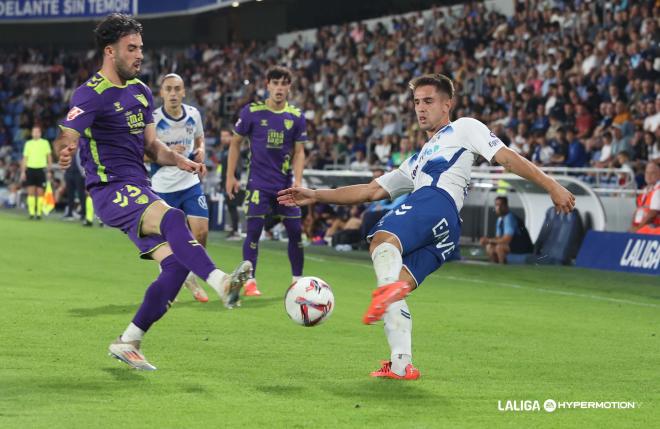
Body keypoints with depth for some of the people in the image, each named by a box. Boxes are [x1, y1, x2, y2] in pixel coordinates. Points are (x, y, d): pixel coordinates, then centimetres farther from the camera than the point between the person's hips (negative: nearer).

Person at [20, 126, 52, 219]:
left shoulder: (45, 143, 4)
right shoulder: (28, 143, 10)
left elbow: (49, 157, 5)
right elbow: (25, 158, 12)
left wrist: (49, 170, -3)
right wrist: (23, 172, 6)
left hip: (41, 169, -2)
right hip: (30, 169, 2)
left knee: (40, 192, -2)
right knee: (31, 192, -2)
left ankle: (39, 213, 2)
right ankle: (31, 213, 1)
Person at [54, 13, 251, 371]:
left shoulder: (141, 92, 15)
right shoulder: (91, 94, -9)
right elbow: (67, 136, -21)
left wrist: (180, 161, 2)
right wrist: (65, 151, -45)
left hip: (140, 189, 8)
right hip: (111, 190, -8)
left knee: (176, 262, -4)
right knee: (172, 219, -34)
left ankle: (128, 342, 5)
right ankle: (221, 283, -49)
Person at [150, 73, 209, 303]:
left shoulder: (193, 114, 0)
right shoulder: (153, 119, -13)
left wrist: (201, 150, -4)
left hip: (191, 183, 3)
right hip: (163, 187, -3)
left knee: (201, 232, -8)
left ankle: (190, 277, 17)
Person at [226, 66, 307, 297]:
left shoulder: (296, 117, 2)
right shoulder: (251, 112, -4)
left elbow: (299, 151, 6)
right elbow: (235, 143, 4)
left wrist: (298, 179, -8)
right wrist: (230, 176, 0)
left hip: (285, 183, 3)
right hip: (258, 183, -3)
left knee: (295, 230, 2)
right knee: (254, 229, -7)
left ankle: (297, 280, 14)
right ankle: (250, 281, 1)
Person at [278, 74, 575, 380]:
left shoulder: (463, 128, 22)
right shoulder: (417, 161, 42)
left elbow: (506, 157, 12)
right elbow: (371, 191, 38)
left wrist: (551, 185, 1)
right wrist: (315, 196, 32)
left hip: (438, 200, -8)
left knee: (382, 240, -36)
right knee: (390, 295, -6)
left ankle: (391, 285, -64)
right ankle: (401, 366, -12)